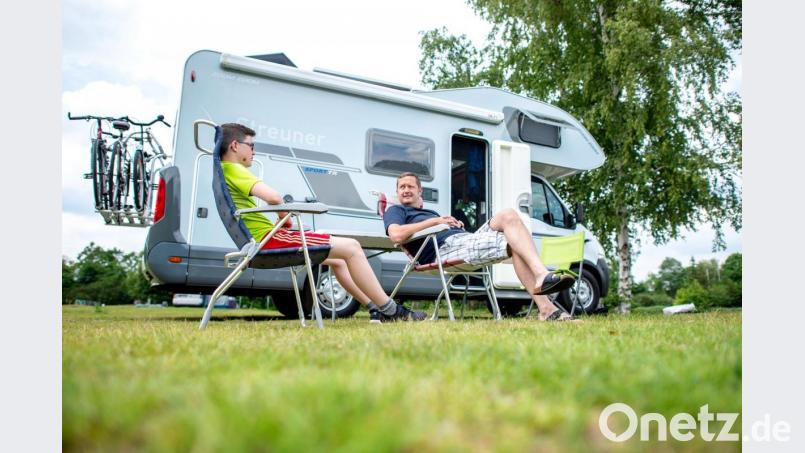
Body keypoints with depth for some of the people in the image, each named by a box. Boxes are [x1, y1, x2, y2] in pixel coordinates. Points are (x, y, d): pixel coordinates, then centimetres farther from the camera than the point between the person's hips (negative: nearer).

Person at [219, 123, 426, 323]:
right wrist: (285, 216, -5)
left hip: (261, 240, 11)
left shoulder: (225, 171, 20)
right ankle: (390, 310, -3)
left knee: (337, 260, 20)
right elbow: (274, 197, -26)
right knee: (351, 248, -9)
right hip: (269, 238, -11)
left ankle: (376, 310, 20)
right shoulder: (233, 169, -12)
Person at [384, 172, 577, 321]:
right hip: (447, 247, -8)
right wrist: (434, 221, -5)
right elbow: (396, 235, -10)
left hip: (466, 240, 8)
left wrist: (456, 224, 9)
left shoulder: (428, 212, 40)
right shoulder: (396, 211, 14)